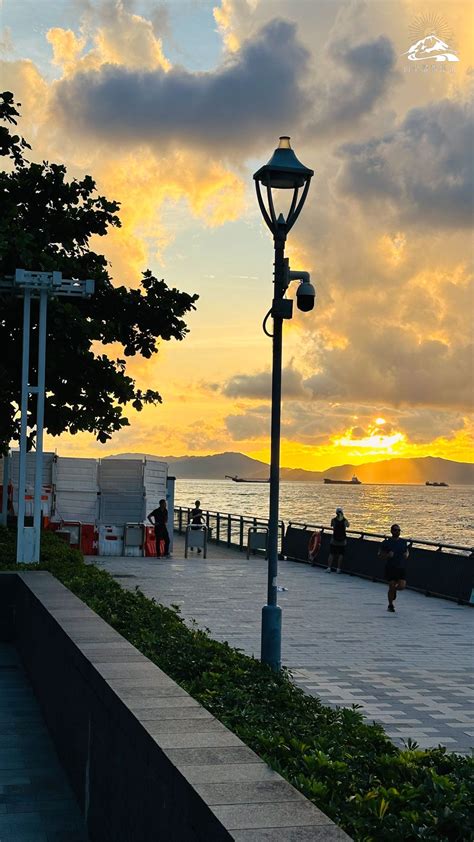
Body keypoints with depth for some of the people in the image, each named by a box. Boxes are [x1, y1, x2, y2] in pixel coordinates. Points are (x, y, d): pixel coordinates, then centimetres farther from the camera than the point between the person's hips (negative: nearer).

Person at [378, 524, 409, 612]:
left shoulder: (403, 542, 5)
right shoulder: (386, 542, -5)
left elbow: (407, 551, 21)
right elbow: (380, 555, 0)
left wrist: (406, 555, -2)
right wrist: (387, 555, -18)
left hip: (401, 568, 3)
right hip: (390, 568, -3)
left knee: (402, 586, -9)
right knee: (391, 587, -3)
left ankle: (394, 590, 28)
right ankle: (390, 605, 17)